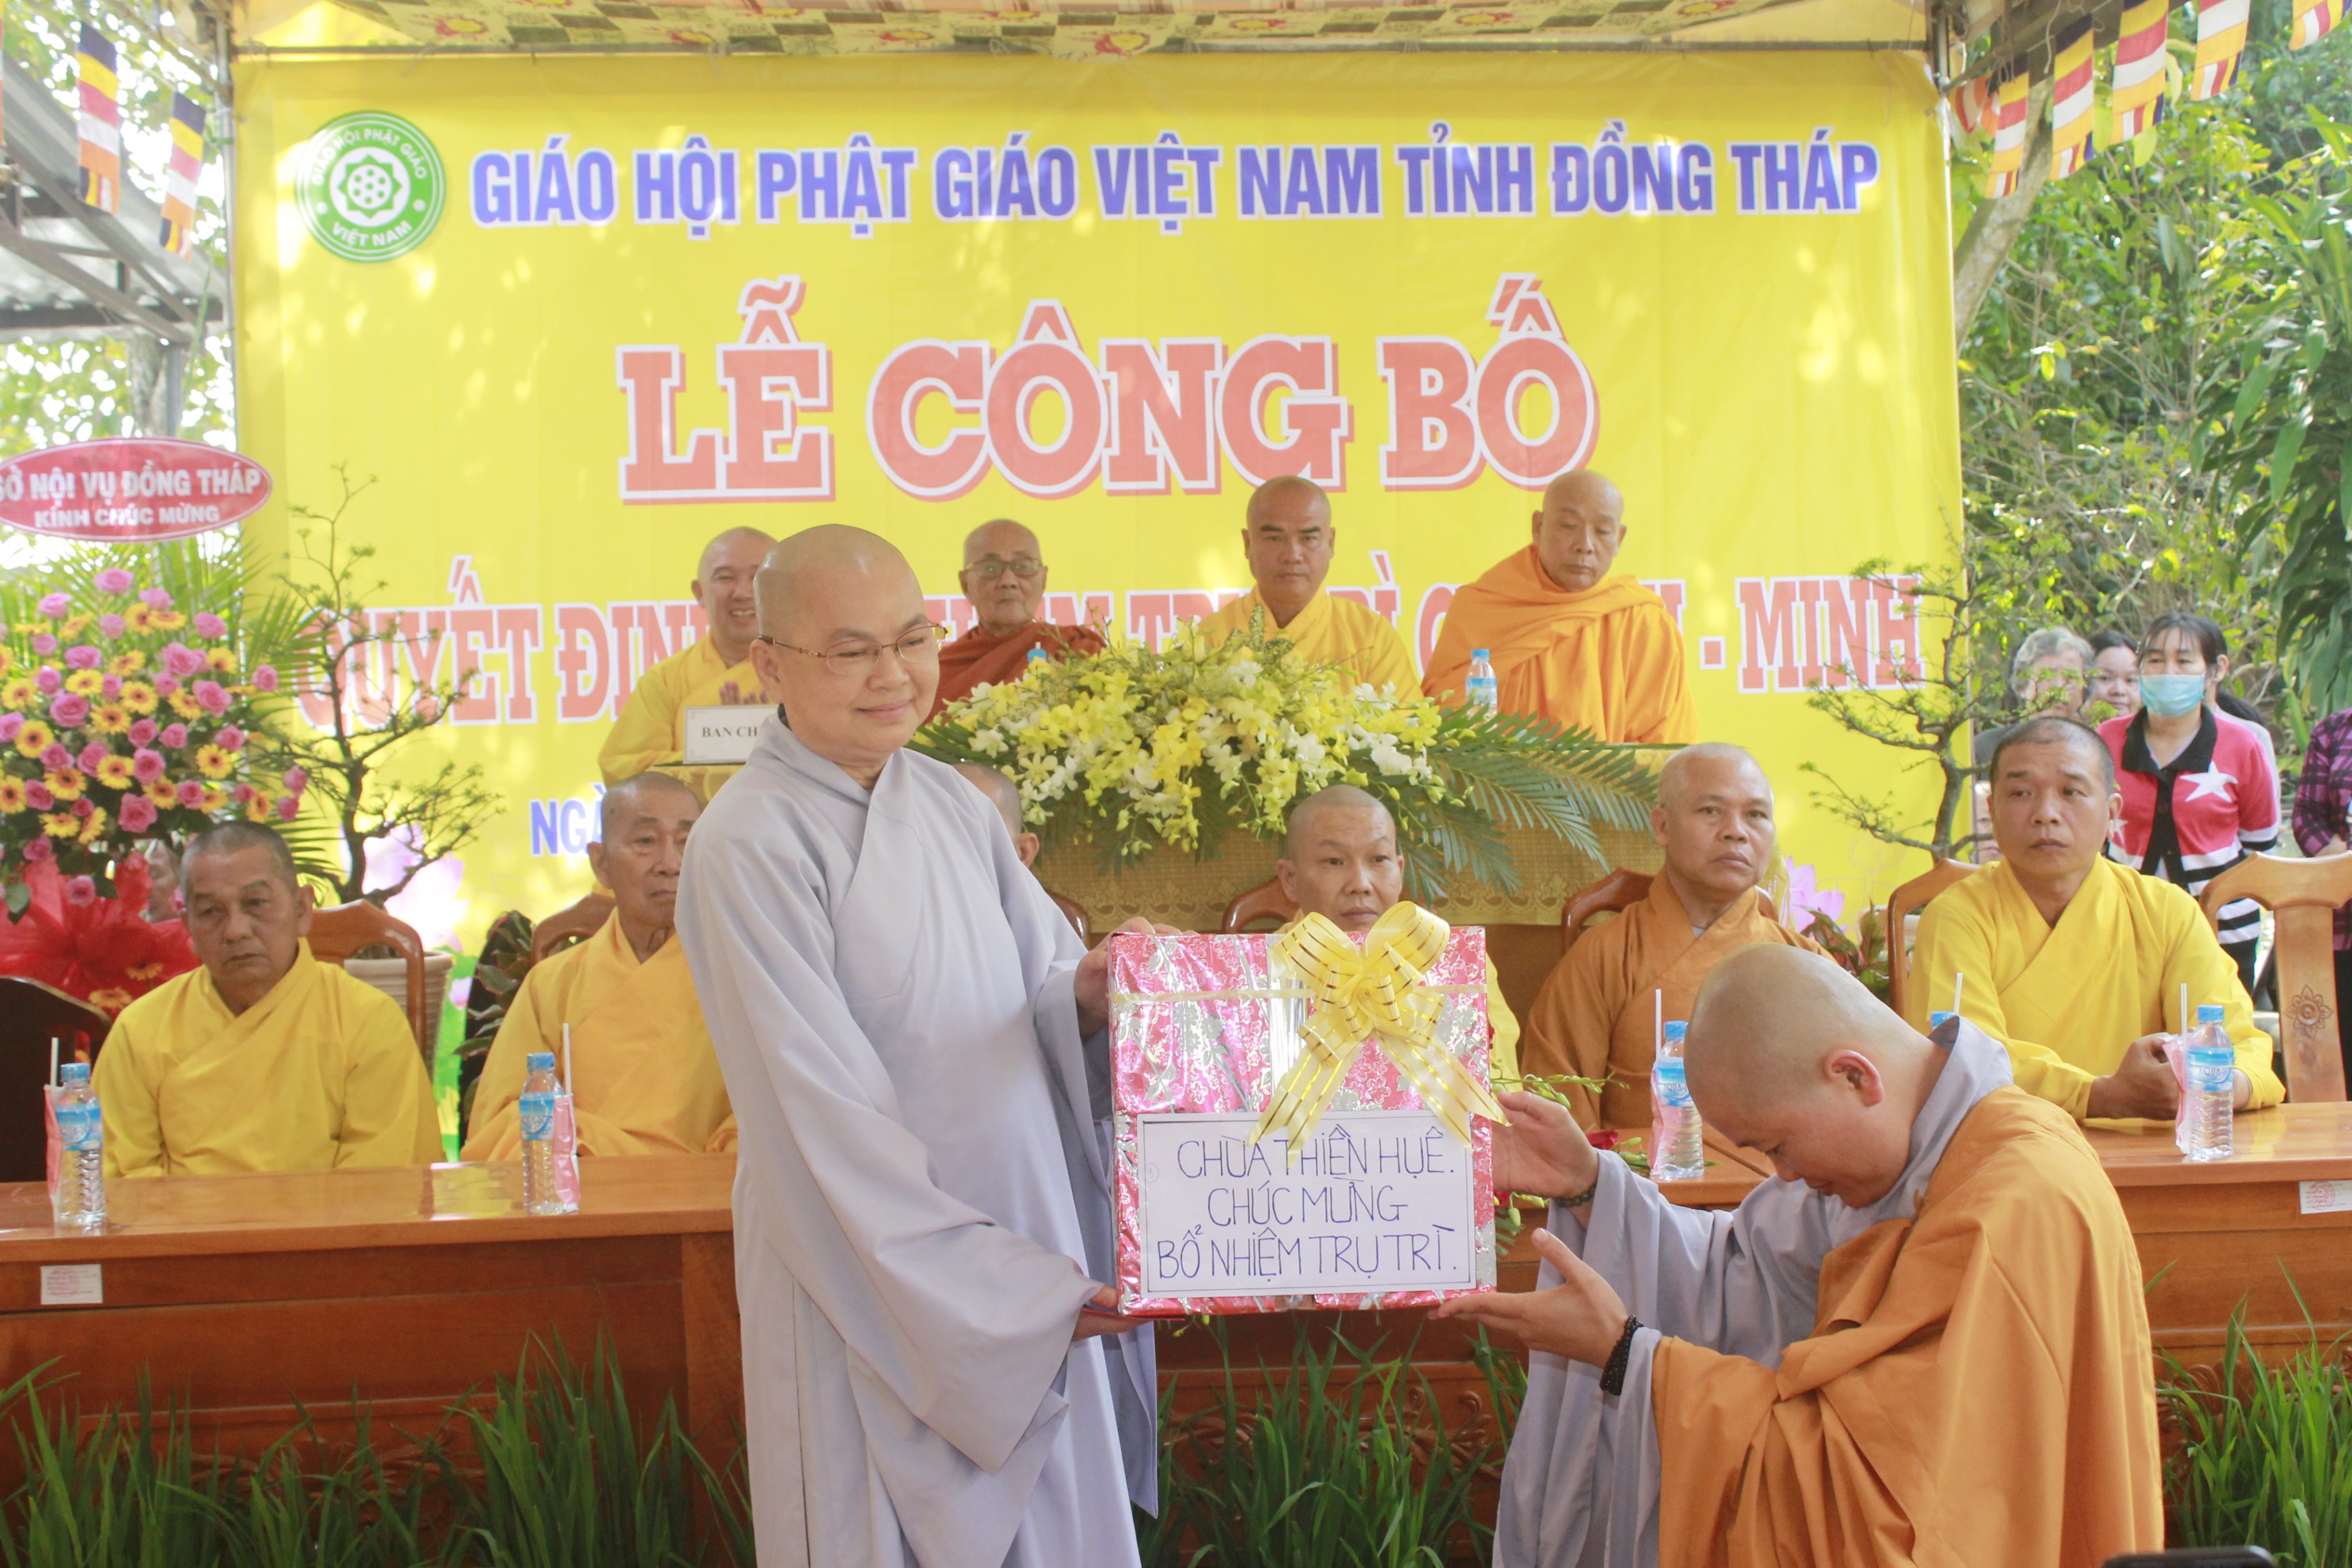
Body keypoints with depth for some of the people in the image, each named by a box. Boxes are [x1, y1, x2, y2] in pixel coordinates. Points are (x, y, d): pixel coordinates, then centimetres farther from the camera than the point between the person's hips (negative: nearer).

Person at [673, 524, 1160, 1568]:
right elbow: (824, 1112, -18)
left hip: (1027, 1253, 6)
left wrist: (1085, 999, -16)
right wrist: (995, 1285, -18)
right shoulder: (748, 847, -16)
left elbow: (1032, 988, 8)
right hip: (875, 1286, -6)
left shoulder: (951, 804, 5)